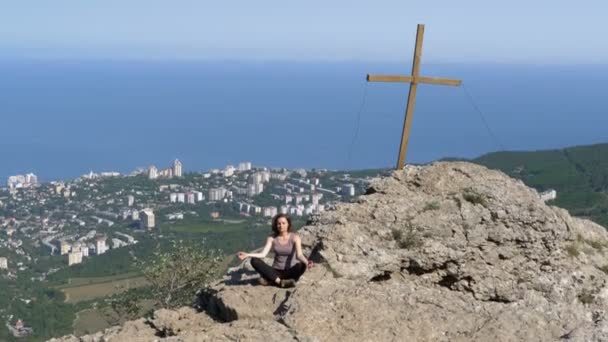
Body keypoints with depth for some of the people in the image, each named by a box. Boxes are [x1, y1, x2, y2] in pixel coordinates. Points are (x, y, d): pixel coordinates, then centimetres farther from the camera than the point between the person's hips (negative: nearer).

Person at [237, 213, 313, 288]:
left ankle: (271, 280, -27)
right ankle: (280, 282, -31)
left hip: (290, 272, -2)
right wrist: (247, 255, -26)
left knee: (301, 266, -36)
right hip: (276, 272, 2)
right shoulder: (272, 238, 1)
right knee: (254, 261, -21)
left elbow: (299, 255, -22)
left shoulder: (295, 237, -7)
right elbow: (263, 254, -10)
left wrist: (306, 262, -45)